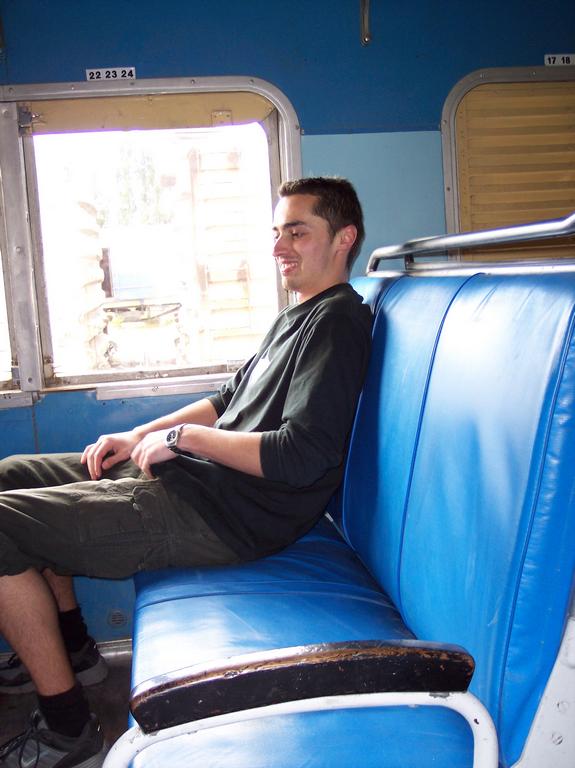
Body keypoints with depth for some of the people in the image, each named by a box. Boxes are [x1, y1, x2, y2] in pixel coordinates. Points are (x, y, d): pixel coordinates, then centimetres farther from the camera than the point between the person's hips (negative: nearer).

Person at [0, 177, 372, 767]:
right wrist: (138, 436, 11)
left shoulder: (335, 321, -14)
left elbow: (299, 457, -25)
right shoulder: (299, 315, 17)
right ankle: (72, 647, 28)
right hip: (198, 476, 11)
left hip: (227, 515, -11)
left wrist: (181, 437, -15)